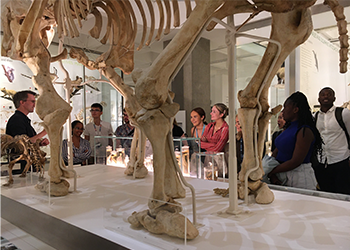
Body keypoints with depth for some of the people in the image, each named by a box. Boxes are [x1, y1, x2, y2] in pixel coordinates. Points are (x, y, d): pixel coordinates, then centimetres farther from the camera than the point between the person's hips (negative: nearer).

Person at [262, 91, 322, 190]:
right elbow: (276, 152, 5)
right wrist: (272, 175, -8)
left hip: (299, 178, -8)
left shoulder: (305, 131, -17)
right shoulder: (289, 127, 9)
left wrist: (271, 172, -15)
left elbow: (295, 162, -21)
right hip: (282, 176, 8)